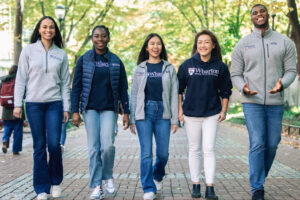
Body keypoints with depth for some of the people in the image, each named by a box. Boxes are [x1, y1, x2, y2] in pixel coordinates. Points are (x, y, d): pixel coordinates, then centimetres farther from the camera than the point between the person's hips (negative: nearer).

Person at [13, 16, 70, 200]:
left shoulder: (61, 54, 8)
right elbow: (21, 79, 4)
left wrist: (66, 108, 3)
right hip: (34, 104, 0)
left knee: (54, 145, -6)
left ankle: (56, 181, 18)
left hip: (54, 104, 1)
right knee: (39, 147, 3)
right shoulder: (28, 51, 4)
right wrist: (18, 104, -2)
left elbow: (65, 83, 8)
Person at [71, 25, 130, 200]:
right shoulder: (84, 60, 4)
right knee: (94, 148, 0)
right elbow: (76, 86, 5)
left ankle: (108, 176, 14)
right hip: (90, 109, 0)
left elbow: (123, 88, 9)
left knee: (108, 145, -13)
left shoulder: (116, 61, 6)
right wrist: (75, 111, -2)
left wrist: (126, 112, 5)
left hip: (109, 109, 0)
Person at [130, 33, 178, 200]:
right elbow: (134, 95, 10)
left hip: (163, 112, 1)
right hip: (144, 112, 0)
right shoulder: (139, 69, 9)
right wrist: (132, 120, 5)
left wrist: (174, 119, -1)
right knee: (146, 153, -5)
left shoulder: (169, 68, 8)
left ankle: (158, 176, 34)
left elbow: (174, 94, 5)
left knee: (163, 153, 3)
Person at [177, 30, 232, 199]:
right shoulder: (187, 65, -1)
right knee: (194, 150, 8)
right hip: (191, 113, 1)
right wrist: (180, 109, 1)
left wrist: (223, 111, 3)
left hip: (212, 114, -1)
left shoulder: (220, 66, -1)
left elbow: (225, 91, 8)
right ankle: (196, 185, 17)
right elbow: (179, 89, 6)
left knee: (209, 149, -5)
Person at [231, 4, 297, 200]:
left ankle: (260, 178, 30)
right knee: (257, 145, -8)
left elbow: (291, 70, 3)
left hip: (276, 103, 2)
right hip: (252, 102, -2)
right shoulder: (242, 44, 5)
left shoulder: (285, 42, 5)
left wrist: (282, 84, -19)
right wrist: (243, 88, -16)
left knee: (272, 145, 8)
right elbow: (236, 74, 5)